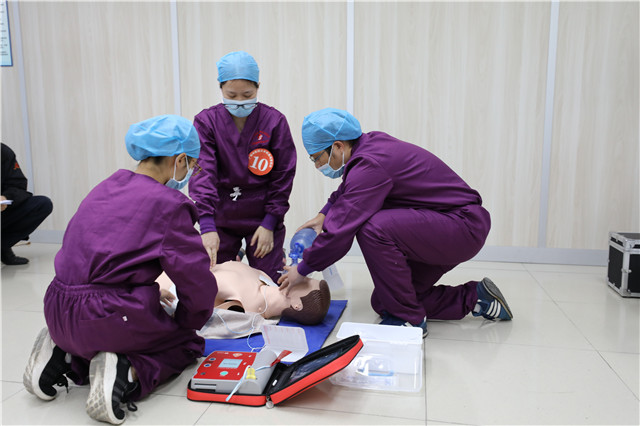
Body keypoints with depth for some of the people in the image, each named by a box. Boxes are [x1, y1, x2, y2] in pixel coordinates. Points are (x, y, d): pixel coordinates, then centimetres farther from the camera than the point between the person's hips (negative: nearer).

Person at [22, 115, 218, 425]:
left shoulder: (106, 187, 9)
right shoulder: (168, 203, -13)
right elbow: (198, 285, -10)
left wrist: (147, 293, 25)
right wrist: (187, 322, 9)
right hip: (108, 316, -7)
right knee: (188, 342, 16)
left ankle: (65, 355, 11)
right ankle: (128, 374, -9)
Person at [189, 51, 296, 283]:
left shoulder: (274, 121, -7)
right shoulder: (206, 121, -6)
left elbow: (283, 177, -4)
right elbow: (202, 174, -15)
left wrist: (270, 223, -7)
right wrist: (207, 226, -25)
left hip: (262, 217, -1)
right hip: (221, 218, 1)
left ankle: (278, 260, 36)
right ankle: (233, 260, 41)